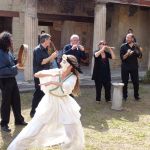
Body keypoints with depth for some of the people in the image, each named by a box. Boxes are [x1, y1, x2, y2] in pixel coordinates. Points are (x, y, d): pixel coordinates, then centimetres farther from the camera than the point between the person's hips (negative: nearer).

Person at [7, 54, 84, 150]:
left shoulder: (73, 77, -12)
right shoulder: (56, 71, -10)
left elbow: (67, 86, -35)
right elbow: (36, 74, -17)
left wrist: (52, 82, -35)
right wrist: (50, 74, -30)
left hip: (64, 105, 1)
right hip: (50, 103, 0)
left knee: (73, 132, 5)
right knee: (34, 129, 2)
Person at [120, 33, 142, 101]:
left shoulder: (136, 46, 2)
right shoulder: (123, 46, -4)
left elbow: (140, 56, 4)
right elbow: (122, 58, -10)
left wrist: (139, 52, -16)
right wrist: (127, 54, -27)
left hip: (134, 67, 1)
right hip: (125, 67, -1)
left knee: (136, 82, 4)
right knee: (125, 82, 4)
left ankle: (136, 96, 19)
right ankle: (125, 96, 16)